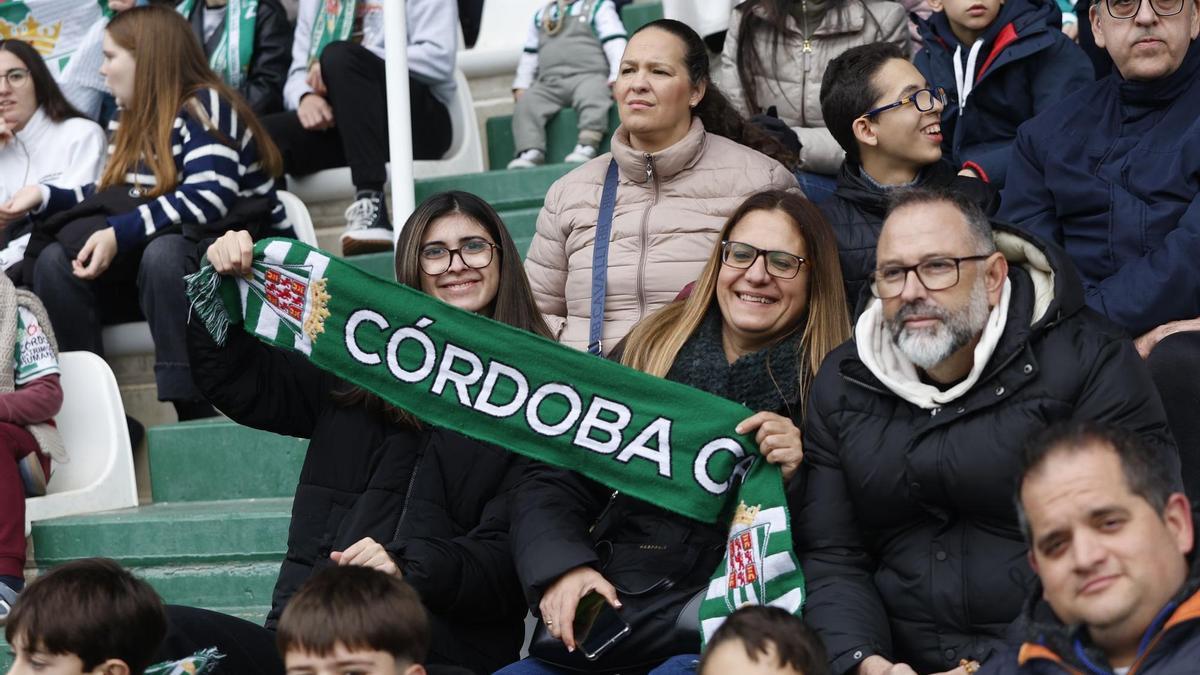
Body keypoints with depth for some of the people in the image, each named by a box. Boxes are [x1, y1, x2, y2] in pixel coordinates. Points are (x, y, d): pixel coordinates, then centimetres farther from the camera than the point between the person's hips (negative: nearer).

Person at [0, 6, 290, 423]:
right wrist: (44, 197, 11)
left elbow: (208, 200, -25)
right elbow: (114, 199, 18)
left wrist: (119, 235, -30)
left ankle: (198, 414, -42)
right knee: (55, 260, -14)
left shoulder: (205, 107, -12)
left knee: (163, 253, -40)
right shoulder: (138, 123, 14)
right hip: (150, 263, 8)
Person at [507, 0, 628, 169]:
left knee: (592, 96, -37)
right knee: (527, 101, -26)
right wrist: (521, 85, 18)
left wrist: (617, 78, -11)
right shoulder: (541, 15, 31)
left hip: (588, 77, -4)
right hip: (549, 84, 4)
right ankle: (531, 153, -39)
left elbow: (615, 43, 4)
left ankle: (587, 147, -52)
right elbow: (529, 55, 33)